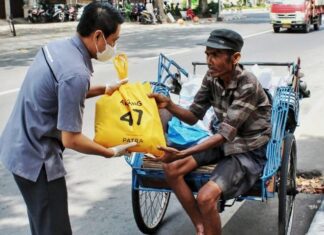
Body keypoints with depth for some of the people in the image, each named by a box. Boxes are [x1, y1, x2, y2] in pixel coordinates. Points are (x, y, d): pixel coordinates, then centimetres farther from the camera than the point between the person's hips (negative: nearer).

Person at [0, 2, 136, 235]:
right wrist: (112, 152, -10)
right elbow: (71, 139, -24)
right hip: (36, 156, -9)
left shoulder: (58, 47, -1)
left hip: (21, 146, 9)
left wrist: (104, 89, 16)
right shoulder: (76, 73, -28)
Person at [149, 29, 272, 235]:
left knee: (206, 197, -27)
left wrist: (182, 154, -39)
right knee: (171, 168, -7)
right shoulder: (212, 78, -5)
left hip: (250, 151, -7)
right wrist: (169, 105, -20)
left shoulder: (248, 86, -26)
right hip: (224, 143, 8)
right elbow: (193, 117, 1)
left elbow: (226, 134, -30)